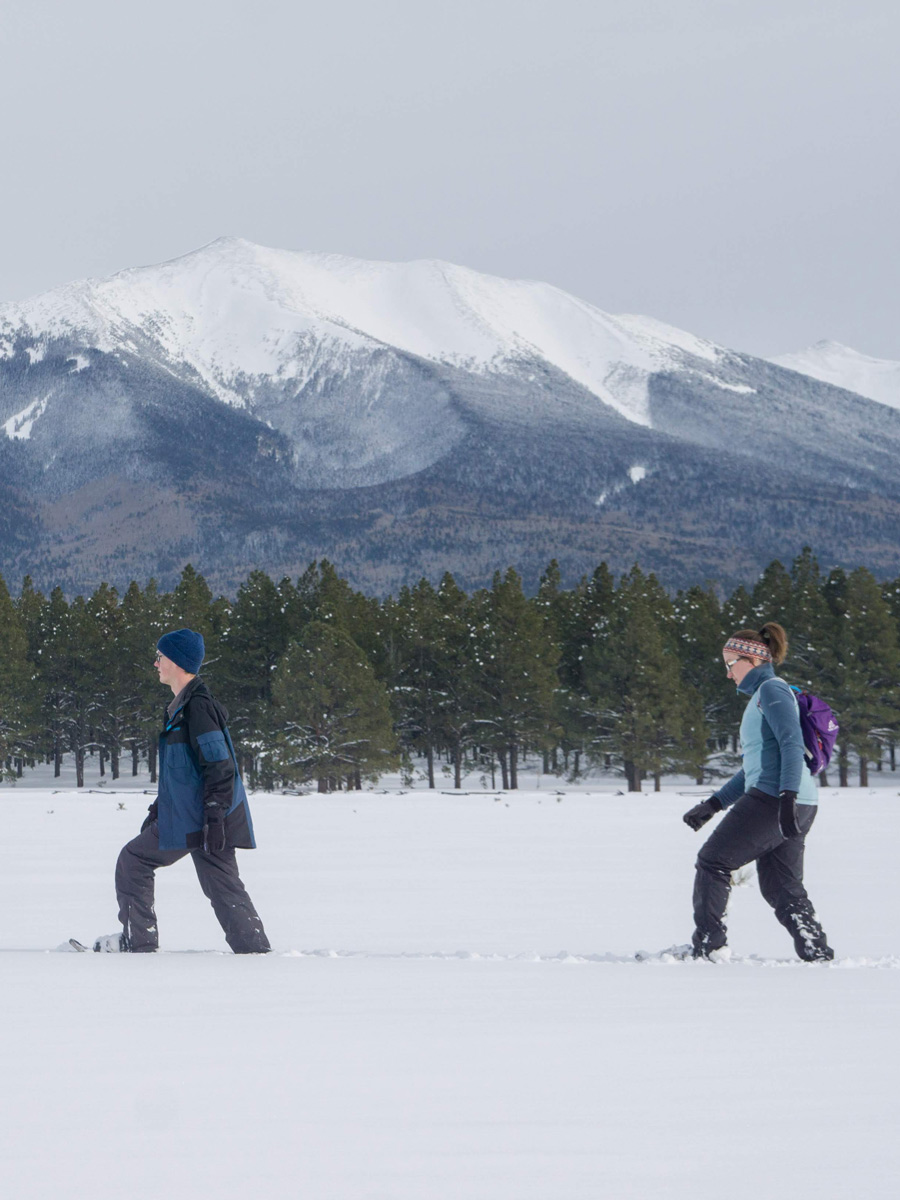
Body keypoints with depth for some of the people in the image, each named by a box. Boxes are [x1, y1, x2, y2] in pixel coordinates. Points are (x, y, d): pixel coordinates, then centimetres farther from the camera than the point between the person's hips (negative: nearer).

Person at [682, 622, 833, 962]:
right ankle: (818, 954, 1)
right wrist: (712, 805, 28)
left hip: (773, 798, -10)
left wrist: (787, 796, -27)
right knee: (782, 888, 8)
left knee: (713, 861, -2)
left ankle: (707, 946, -2)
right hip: (797, 806, 10)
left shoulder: (772, 690, -4)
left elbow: (792, 744, -17)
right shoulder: (760, 698, 26)